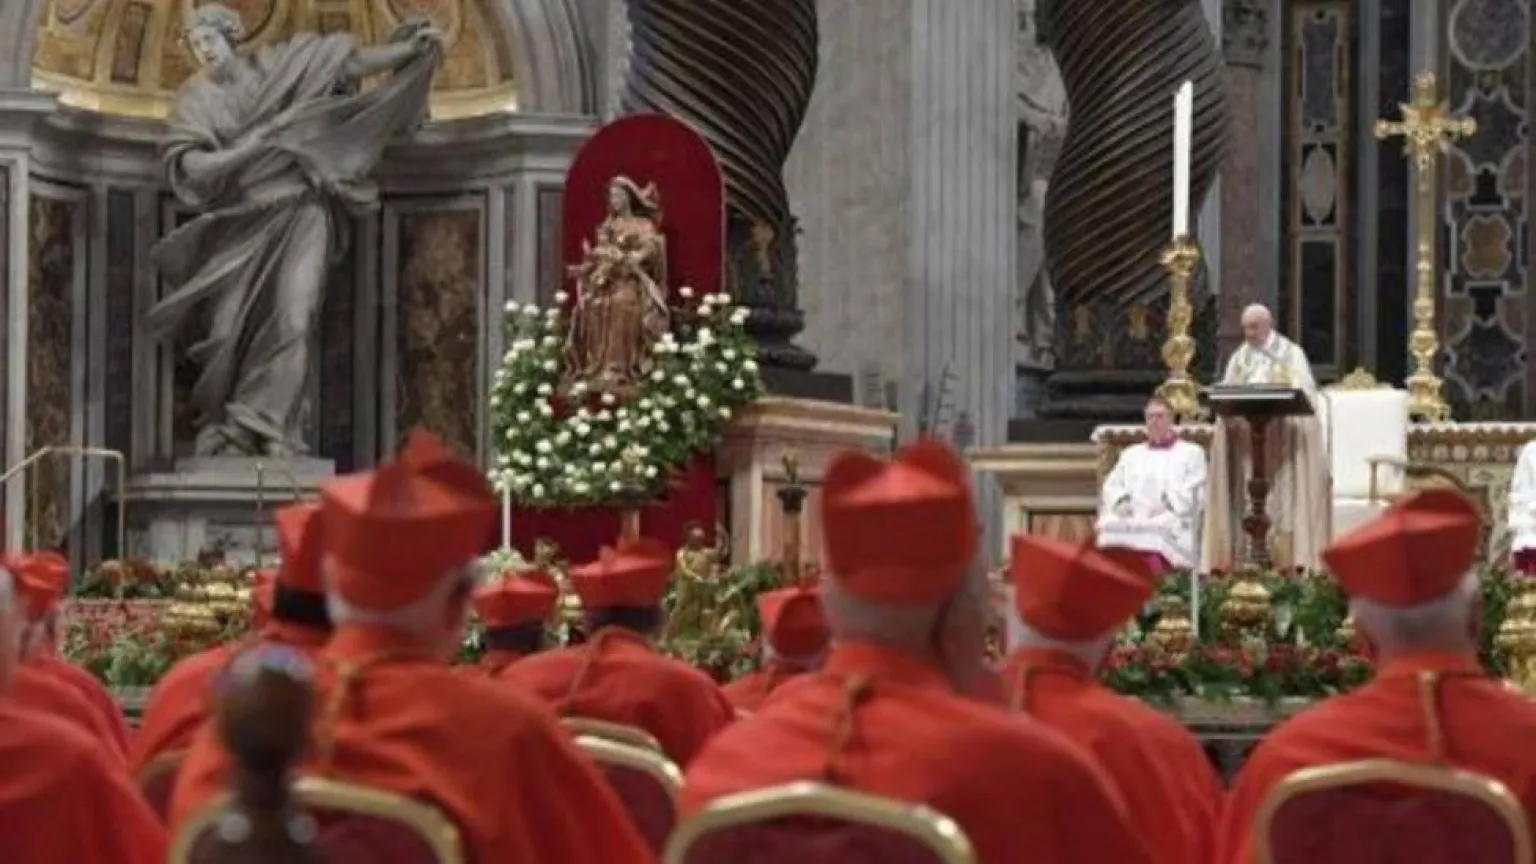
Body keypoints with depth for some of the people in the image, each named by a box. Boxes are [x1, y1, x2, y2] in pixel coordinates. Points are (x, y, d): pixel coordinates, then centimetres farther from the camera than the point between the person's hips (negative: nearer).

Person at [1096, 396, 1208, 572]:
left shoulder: (1191, 452, 19)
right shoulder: (1131, 454, 31)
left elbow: (1194, 495, 5)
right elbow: (1111, 488, 20)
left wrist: (1164, 504, -11)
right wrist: (1121, 503, -3)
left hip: (1172, 523, -3)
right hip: (1128, 520, 3)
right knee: (1110, 528, -33)